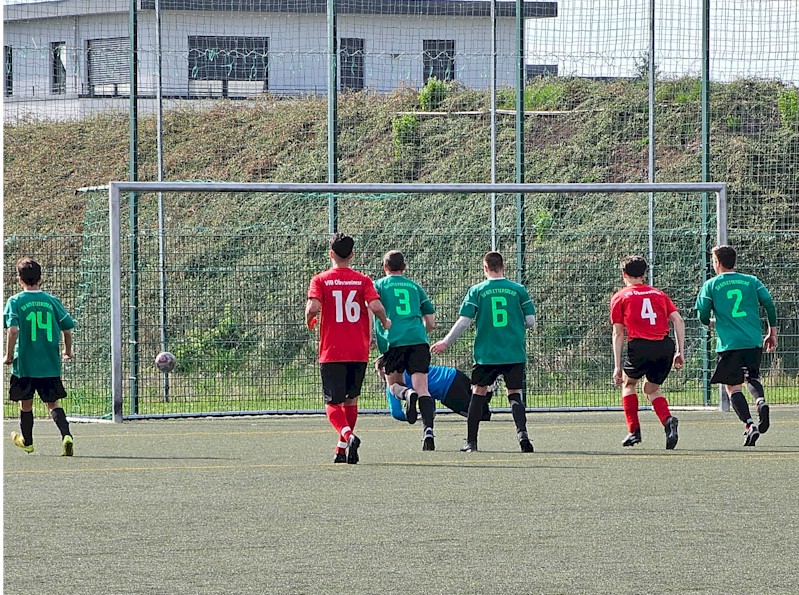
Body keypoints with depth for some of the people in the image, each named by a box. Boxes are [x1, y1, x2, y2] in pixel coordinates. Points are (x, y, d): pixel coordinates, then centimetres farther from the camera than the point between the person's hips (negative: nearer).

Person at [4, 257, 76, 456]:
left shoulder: (15, 301, -6)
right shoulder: (52, 301, 2)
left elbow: (13, 329, -18)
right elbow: (67, 327, 4)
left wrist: (9, 355, -6)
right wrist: (68, 350, 21)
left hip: (24, 363, -2)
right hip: (50, 365, 2)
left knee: (25, 403, 16)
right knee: (53, 403, 7)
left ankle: (26, 441, 32)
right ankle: (66, 435, -16)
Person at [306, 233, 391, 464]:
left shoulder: (320, 280, -2)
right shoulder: (362, 280, 1)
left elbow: (313, 306, -17)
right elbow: (376, 306, -12)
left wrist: (309, 320, 6)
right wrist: (385, 322, 9)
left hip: (331, 352, -2)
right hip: (359, 352, 2)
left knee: (332, 403, 1)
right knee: (350, 399, 18)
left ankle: (348, 436, -27)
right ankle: (342, 450, 20)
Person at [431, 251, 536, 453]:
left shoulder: (477, 291, -2)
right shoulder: (518, 290, 1)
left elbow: (464, 321, -4)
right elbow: (531, 321, 1)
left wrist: (446, 342, 8)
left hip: (486, 354, 0)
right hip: (514, 354, 1)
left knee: (478, 392, 13)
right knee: (514, 394, 6)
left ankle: (471, 442, 15)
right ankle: (522, 432, -19)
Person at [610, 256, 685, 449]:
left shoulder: (620, 297, 12)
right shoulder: (659, 294, 21)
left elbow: (618, 333, 7)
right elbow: (678, 320, 9)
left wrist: (617, 367, 6)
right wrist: (680, 352, 8)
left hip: (640, 346, -3)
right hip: (665, 346, 3)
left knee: (628, 383, 24)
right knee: (651, 389, 21)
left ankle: (634, 431, 13)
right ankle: (668, 420, -7)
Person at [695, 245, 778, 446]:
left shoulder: (711, 285, 3)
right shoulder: (751, 281, 9)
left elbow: (703, 316, 2)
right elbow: (769, 303, 1)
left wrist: (711, 323, 26)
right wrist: (772, 332, 11)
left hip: (729, 344, -3)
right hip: (754, 341, 3)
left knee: (733, 386, 3)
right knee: (752, 377, 21)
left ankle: (749, 424, -15)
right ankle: (761, 401, -12)